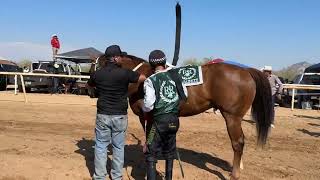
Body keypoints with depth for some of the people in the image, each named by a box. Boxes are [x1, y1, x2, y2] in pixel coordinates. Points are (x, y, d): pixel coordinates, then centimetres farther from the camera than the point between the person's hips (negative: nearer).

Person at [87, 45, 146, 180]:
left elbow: (89, 85, 18)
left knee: (101, 146, 12)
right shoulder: (124, 73, -13)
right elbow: (144, 78, -3)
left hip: (102, 115, 2)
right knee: (118, 147, 12)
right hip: (120, 116, -2)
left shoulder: (97, 73, -2)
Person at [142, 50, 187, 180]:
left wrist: (144, 110, 1)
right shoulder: (175, 77, 0)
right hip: (174, 120, 5)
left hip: (158, 120, -5)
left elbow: (148, 104, -20)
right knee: (170, 152, 21)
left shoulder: (150, 80, -14)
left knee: (151, 154, 8)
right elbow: (184, 96, 10)